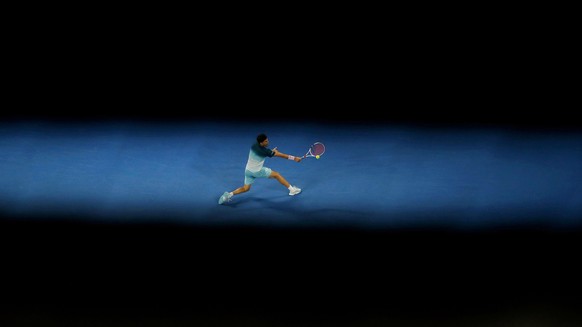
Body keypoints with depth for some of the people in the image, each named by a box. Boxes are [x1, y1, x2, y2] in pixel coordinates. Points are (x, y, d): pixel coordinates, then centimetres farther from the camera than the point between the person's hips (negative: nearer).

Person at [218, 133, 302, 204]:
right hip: (257, 171, -6)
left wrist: (272, 151, 0)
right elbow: (278, 154, -22)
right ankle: (292, 189, 15)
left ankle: (229, 194, 4)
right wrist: (294, 158, -17)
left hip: (248, 170, 6)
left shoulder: (254, 145, -7)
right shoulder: (264, 151, -26)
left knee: (245, 188, 21)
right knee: (277, 175, 8)